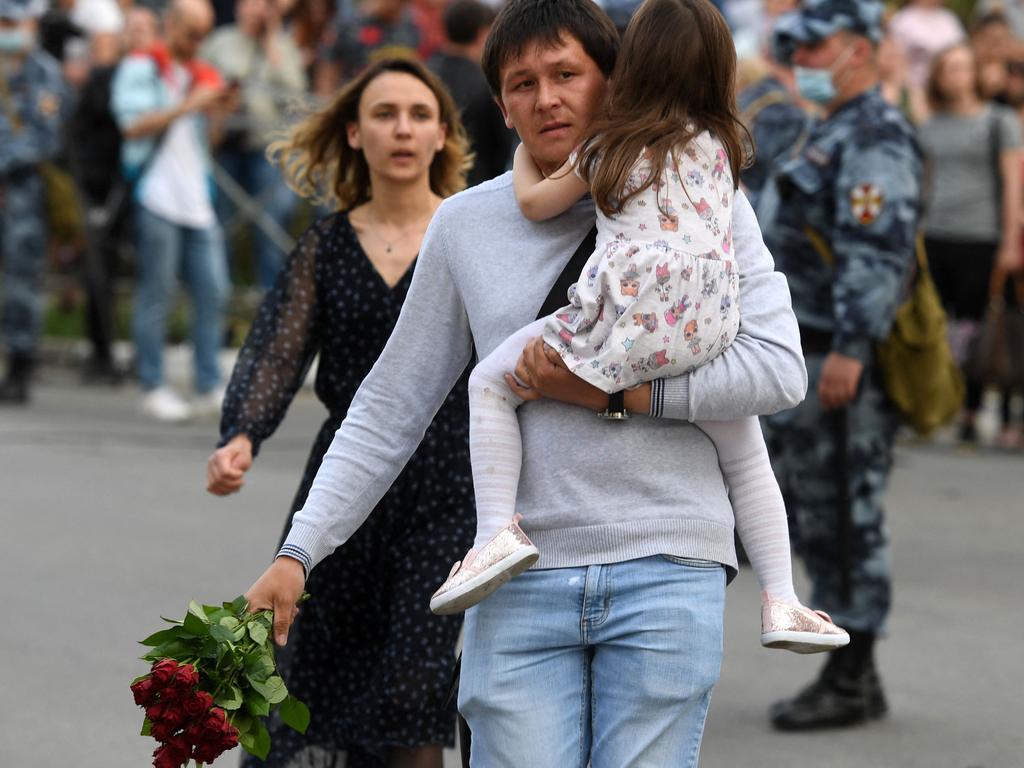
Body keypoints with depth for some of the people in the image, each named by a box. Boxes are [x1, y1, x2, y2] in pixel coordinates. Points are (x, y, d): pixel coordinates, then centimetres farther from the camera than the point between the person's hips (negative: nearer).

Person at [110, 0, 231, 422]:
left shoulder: (202, 75, 19)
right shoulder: (141, 68, 1)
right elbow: (134, 125, -12)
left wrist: (220, 108, 0)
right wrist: (187, 106, -17)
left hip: (198, 200, 6)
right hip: (157, 199, -6)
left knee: (213, 292, 0)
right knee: (156, 294, -3)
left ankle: (209, 387, 4)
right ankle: (152, 387, 3)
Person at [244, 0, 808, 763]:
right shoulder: (465, 225, 11)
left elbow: (778, 368, -5)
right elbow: (388, 411, 14)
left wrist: (614, 391, -10)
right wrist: (297, 554, 7)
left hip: (664, 566, -2)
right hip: (522, 579, 2)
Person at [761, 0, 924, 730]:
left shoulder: (876, 138, -13)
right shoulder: (838, 133, 20)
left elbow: (878, 254, -22)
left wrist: (848, 350, -27)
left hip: (841, 364, -11)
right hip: (808, 358, 11)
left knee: (846, 518, -6)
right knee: (817, 517, 13)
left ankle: (852, 682, 0)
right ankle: (849, 670, 20)